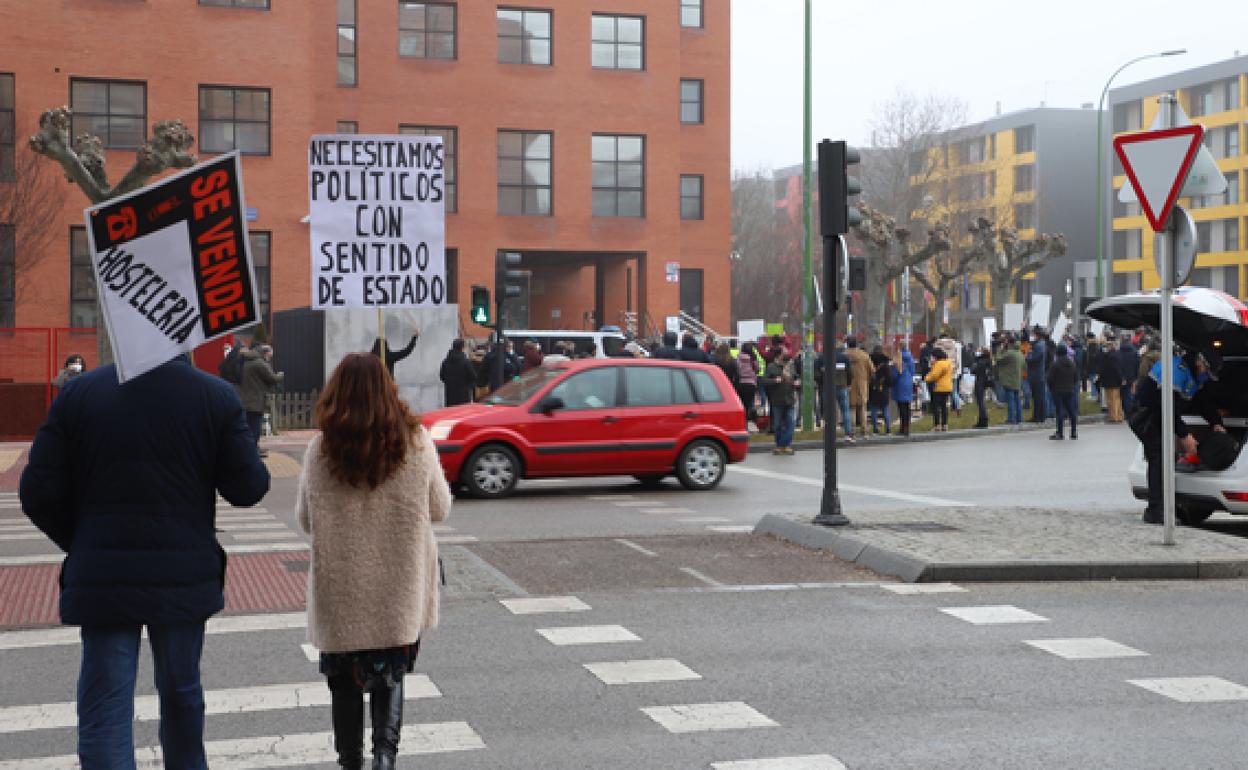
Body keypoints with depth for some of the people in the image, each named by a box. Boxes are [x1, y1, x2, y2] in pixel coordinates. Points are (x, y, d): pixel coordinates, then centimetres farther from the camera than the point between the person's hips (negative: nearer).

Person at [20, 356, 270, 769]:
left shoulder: (77, 393, -4)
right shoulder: (217, 396, -7)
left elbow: (38, 493, -4)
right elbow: (248, 487, -6)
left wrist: (78, 544, 12)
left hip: (101, 579, -1)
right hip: (185, 576, 1)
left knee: (104, 711, 2)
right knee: (182, 693, 21)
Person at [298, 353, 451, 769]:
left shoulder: (320, 450, -12)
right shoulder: (416, 442, -10)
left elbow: (305, 518, -1)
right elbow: (440, 509, 1)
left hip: (341, 590, -1)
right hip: (401, 587, 1)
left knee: (345, 681, 15)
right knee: (390, 676, 15)